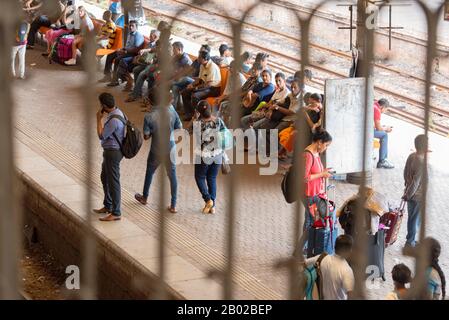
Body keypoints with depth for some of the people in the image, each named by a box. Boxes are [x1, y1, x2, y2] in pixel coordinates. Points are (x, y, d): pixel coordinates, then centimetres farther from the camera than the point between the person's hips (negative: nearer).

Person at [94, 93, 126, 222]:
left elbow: (101, 135, -18)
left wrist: (99, 119, -14)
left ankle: (116, 213, 5)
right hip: (110, 151, 11)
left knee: (113, 182, -3)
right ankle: (107, 206, 39)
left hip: (113, 153, -11)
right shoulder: (117, 112, 5)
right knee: (105, 178, 24)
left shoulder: (114, 120, -27)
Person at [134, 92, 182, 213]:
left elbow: (146, 137, -12)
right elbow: (179, 127, -1)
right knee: (172, 176, 10)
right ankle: (173, 206, 12)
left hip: (156, 151, -1)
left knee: (149, 173, 22)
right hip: (171, 149, 1)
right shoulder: (171, 111, -12)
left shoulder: (149, 116, -18)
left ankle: (144, 197, 41)